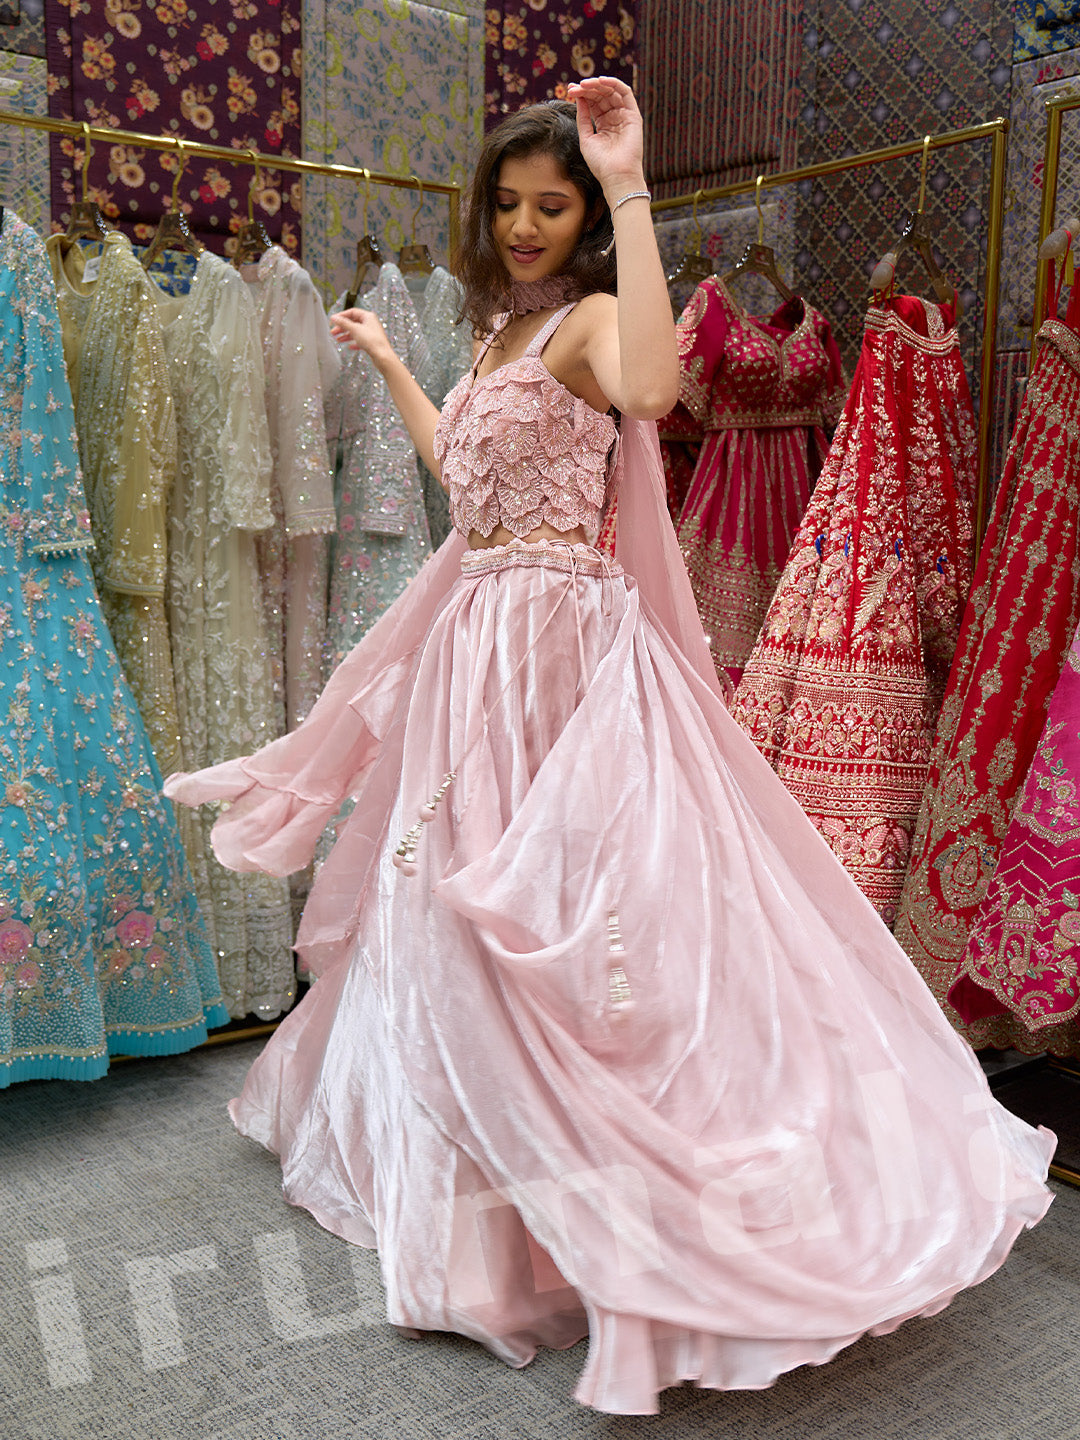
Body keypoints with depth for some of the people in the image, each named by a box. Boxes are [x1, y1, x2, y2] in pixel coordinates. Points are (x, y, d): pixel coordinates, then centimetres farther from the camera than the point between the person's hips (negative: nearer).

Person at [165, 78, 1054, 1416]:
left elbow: (651, 387, -35)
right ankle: (476, 1174, 36)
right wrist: (388, 361, 39)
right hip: (478, 641, 9)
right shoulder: (504, 329, 17)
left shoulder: (590, 315, -9)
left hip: (562, 642, -9)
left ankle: (589, 1210, 12)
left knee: (557, 911, -5)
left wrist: (630, 194, -28)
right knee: (461, 907, 16)